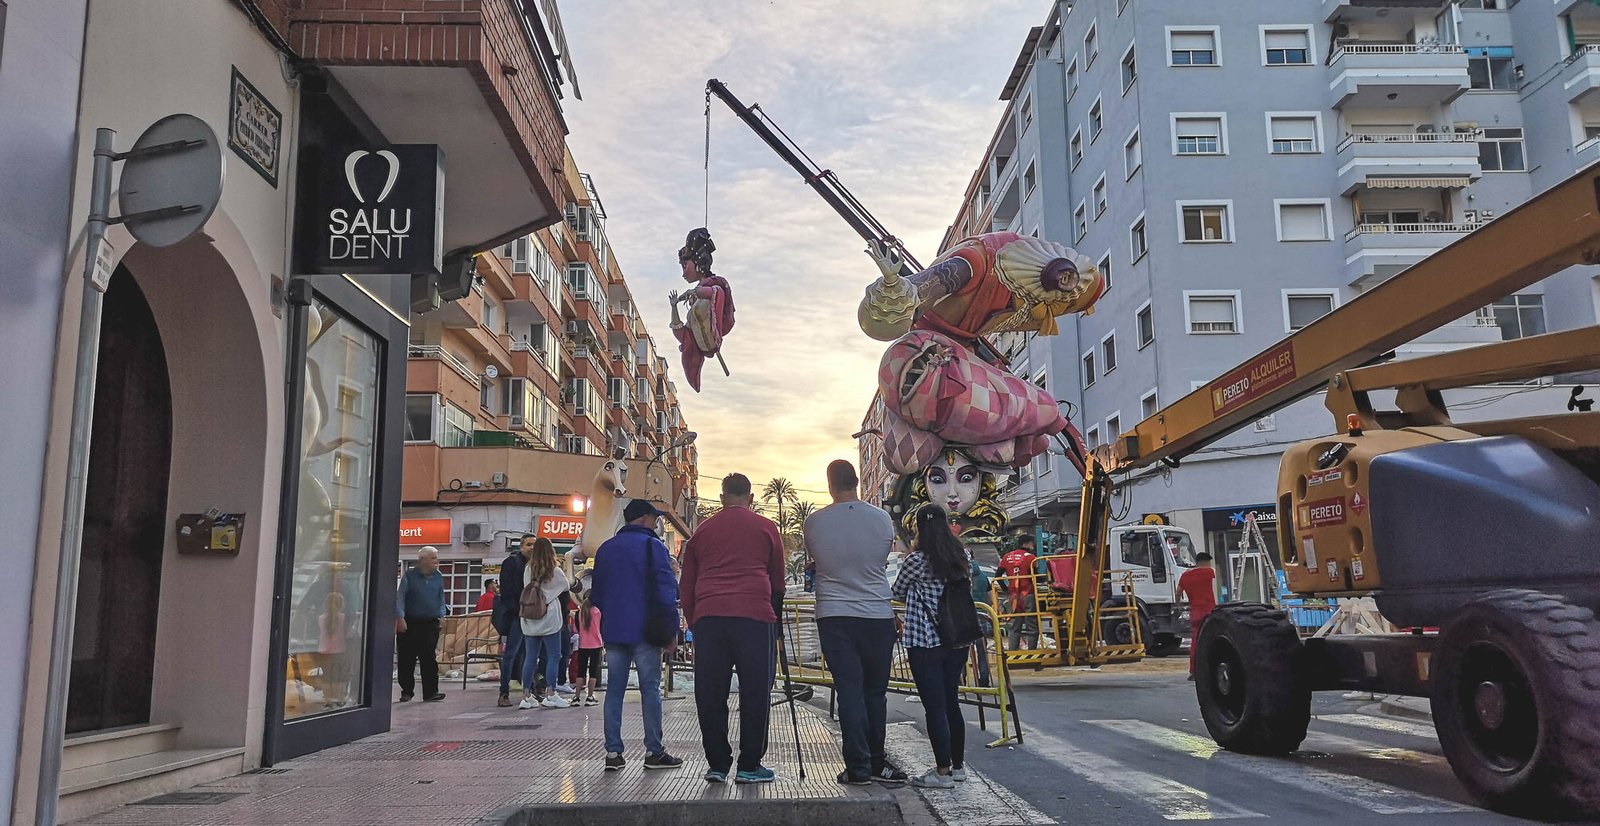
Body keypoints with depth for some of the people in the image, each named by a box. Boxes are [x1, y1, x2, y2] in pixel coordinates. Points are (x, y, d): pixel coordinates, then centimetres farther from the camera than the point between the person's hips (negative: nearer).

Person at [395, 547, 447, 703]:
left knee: (429, 659, -5)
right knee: (407, 660, 4)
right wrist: (400, 618, -11)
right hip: (409, 624, -2)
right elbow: (400, 597, -2)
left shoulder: (439, 577, 9)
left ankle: (430, 692, -5)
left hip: (430, 624, 2)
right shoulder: (410, 576, -1)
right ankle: (407, 691, 16)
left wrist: (442, 617, 6)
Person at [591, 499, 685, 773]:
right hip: (644, 630, -5)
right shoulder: (652, 546, -5)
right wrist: (671, 627, -9)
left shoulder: (605, 549, 14)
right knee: (650, 689, 1)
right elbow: (666, 589, -12)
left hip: (612, 630, 5)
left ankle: (613, 752, 5)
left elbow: (596, 594, 16)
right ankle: (654, 752, 3)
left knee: (614, 690, 7)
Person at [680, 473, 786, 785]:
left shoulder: (702, 530, 17)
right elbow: (778, 581, 16)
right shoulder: (766, 528, 11)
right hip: (754, 616, -2)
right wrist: (775, 615, 28)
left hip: (707, 617, 2)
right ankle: (749, 766, 6)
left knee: (710, 693, 8)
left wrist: (693, 622, 25)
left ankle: (717, 765, 13)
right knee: (755, 691, 4)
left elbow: (686, 586, 18)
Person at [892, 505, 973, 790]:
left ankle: (943, 771, 3)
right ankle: (957, 765, 24)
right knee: (952, 703, 15)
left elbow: (897, 593, 1)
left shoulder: (917, 561, -14)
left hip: (925, 644, -6)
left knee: (934, 707, -1)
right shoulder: (963, 557, 3)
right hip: (957, 642, 6)